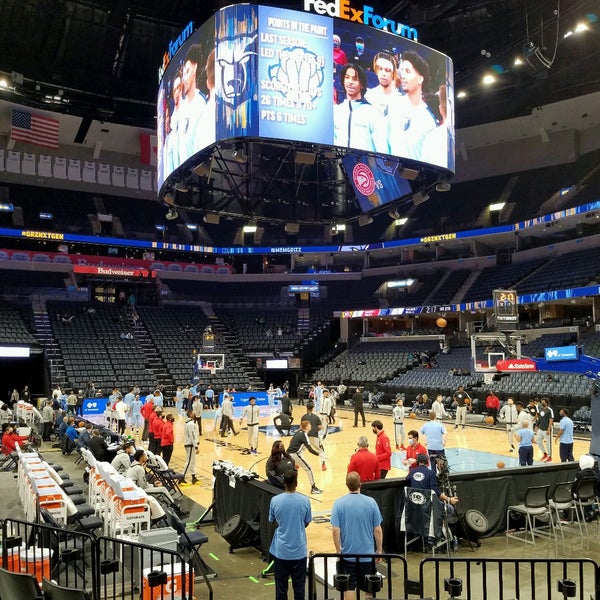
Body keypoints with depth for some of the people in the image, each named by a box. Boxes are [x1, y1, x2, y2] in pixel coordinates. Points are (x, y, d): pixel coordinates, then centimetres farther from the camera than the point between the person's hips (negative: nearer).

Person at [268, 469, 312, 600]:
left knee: (281, 586, 12)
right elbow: (306, 523, 2)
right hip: (299, 550, 0)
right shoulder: (305, 501, -11)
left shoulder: (275, 500, -11)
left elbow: (272, 521, 4)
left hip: (281, 550, 0)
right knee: (299, 586, 13)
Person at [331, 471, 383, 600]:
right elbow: (377, 529, -5)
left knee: (349, 588, 11)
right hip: (367, 554, 1)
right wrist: (379, 550, 8)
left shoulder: (339, 503, -10)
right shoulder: (371, 502, -9)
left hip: (347, 554, 0)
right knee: (369, 589, 16)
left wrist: (338, 551, 0)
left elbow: (335, 530, -12)